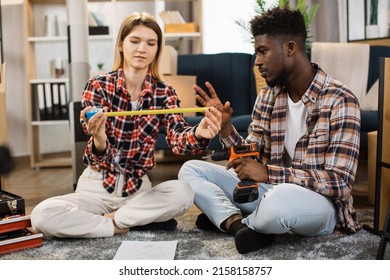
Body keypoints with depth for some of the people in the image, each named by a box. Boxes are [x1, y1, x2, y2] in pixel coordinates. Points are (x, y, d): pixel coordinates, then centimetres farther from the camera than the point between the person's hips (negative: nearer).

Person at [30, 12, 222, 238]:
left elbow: (177, 139, -21)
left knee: (183, 193, -29)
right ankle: (129, 224, -12)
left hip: (137, 188, 1)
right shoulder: (98, 86, -9)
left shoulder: (164, 92, -3)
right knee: (42, 215, -27)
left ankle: (111, 219, -10)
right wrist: (99, 141, -43)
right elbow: (100, 159, -18)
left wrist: (198, 134, -46)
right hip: (97, 186, -1)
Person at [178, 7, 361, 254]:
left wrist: (267, 173, -26)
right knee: (190, 170, -1)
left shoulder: (339, 100, -16)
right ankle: (243, 226, -21)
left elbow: (340, 181, -22)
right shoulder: (267, 96, 3)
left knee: (280, 199, -40)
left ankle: (229, 220, -7)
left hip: (320, 203, -6)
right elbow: (253, 159, 6)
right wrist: (225, 127, -11)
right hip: (272, 189, 6)